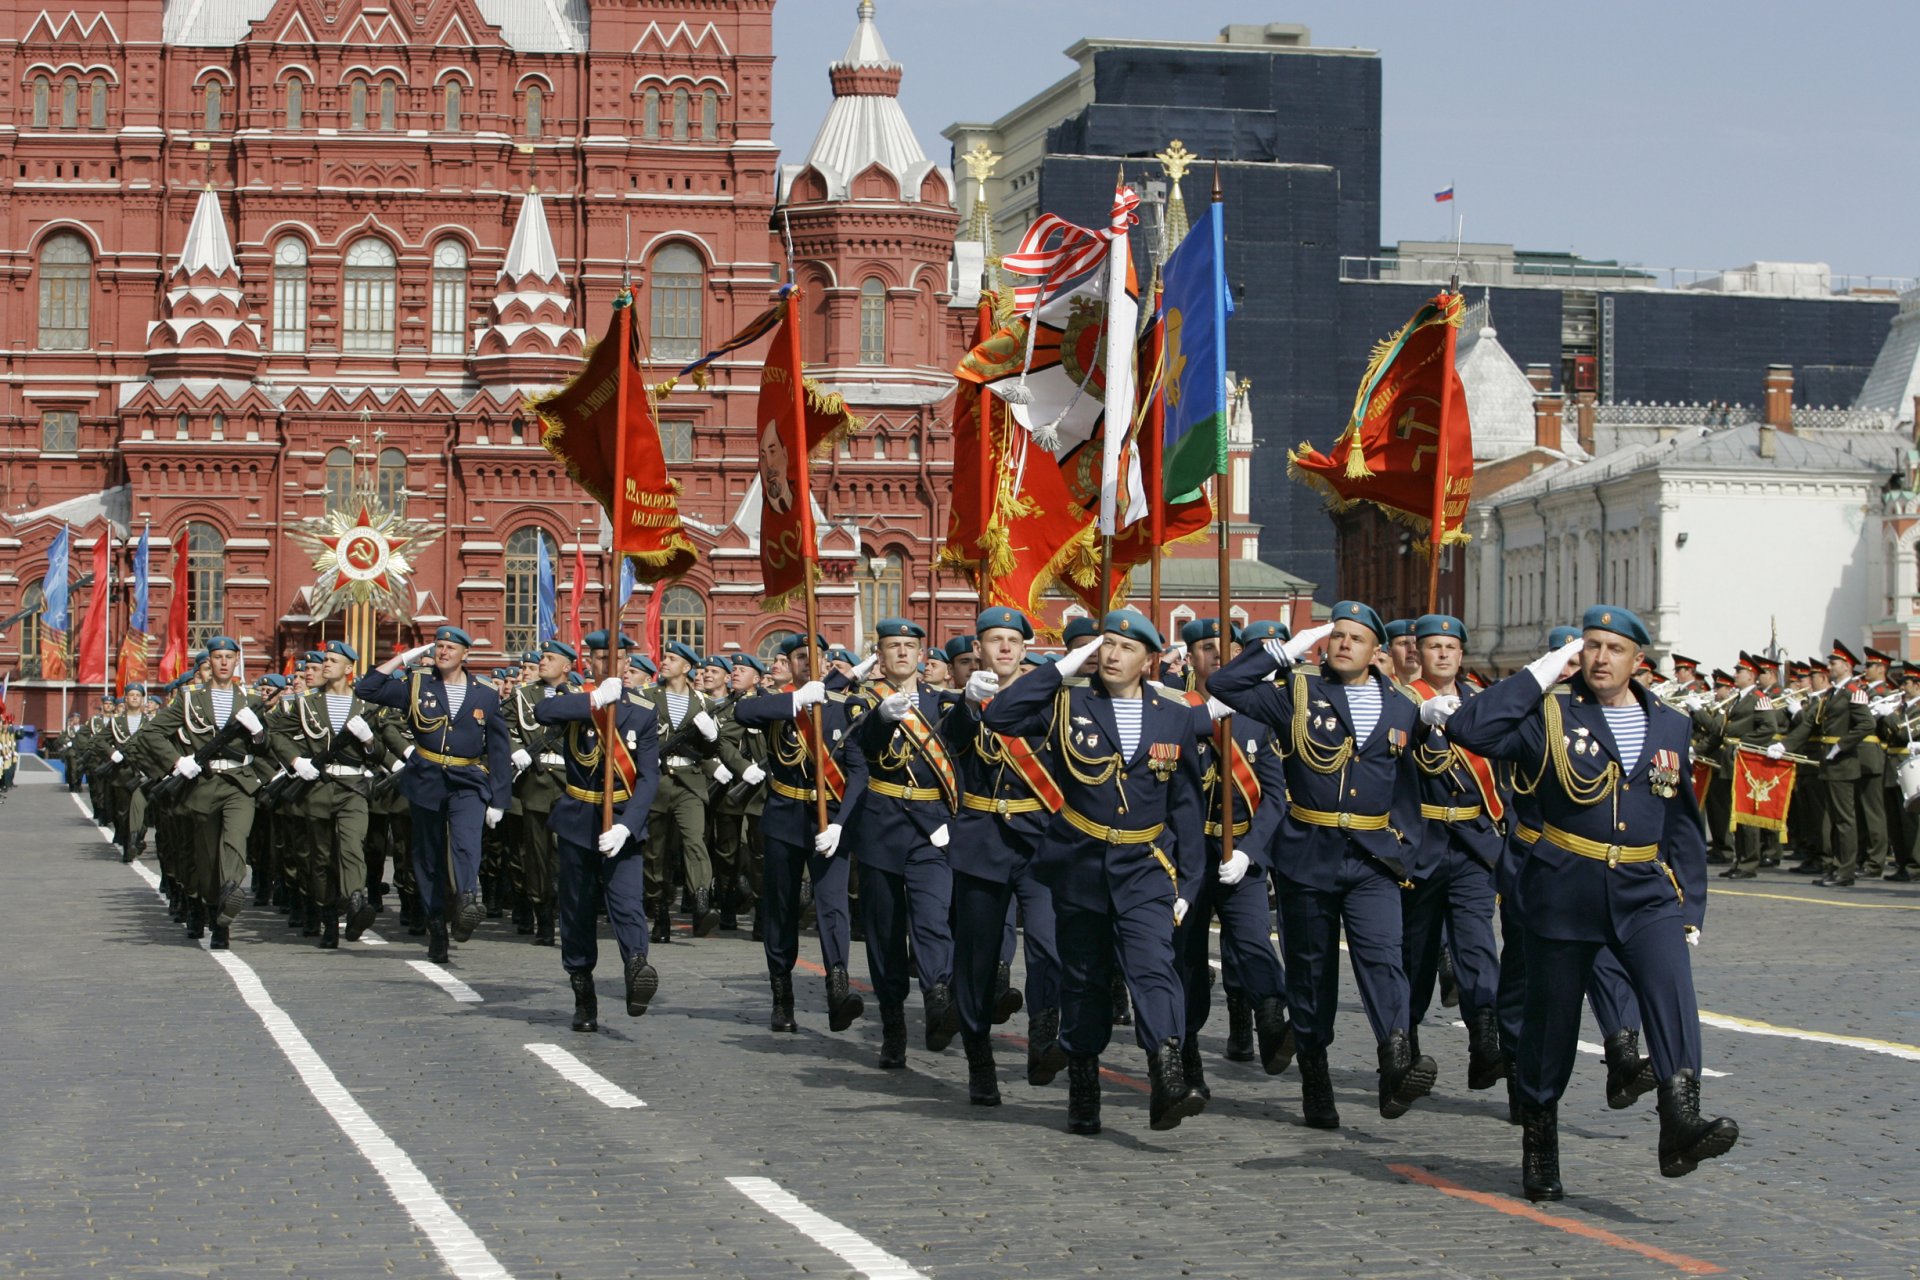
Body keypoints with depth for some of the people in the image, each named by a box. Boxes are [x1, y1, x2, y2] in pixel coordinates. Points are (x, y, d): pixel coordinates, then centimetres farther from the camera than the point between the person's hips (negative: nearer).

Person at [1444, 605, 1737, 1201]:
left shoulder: (1670, 726, 11)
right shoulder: (1550, 718, 0)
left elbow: (1685, 826, 16)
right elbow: (1468, 728, -17)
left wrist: (1691, 907, 11)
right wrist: (1541, 673, -11)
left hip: (1646, 891, 2)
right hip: (1564, 892, -1)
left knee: (1673, 990, -23)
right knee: (1552, 1018, 5)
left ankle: (1680, 1128, -34)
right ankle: (1539, 1147, 22)